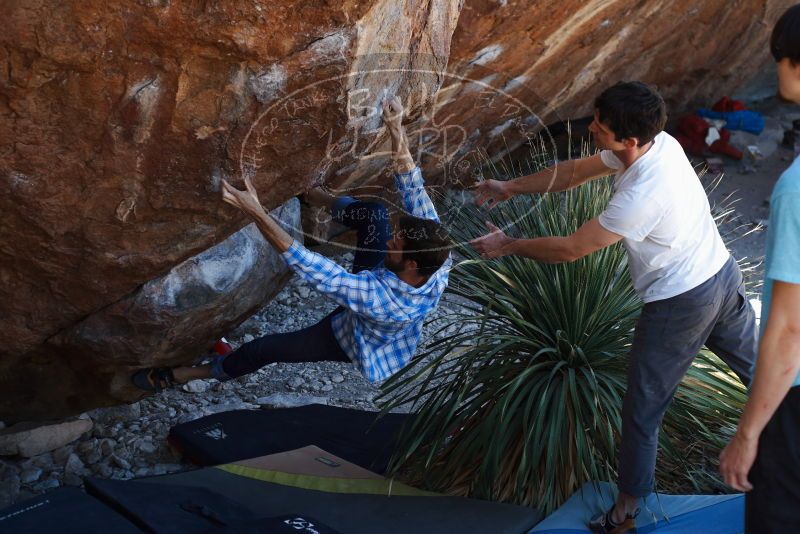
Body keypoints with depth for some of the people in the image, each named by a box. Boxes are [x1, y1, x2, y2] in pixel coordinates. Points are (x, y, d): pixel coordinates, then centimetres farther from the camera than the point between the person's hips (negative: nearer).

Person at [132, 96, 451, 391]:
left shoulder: (380, 298, -50)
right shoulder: (438, 259, -34)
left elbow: (307, 266, -49)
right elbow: (413, 190, -26)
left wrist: (256, 212, -51)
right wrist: (397, 131, -31)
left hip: (357, 344, -5)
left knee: (265, 348, 9)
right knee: (374, 212, -8)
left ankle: (179, 376, 34)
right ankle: (316, 198, 22)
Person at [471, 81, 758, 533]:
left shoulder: (642, 197, -33)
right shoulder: (658, 141, -7)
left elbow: (570, 249, -23)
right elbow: (575, 172, 5)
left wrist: (509, 246, -9)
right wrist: (510, 187, 5)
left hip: (681, 305, -9)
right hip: (723, 274, 9)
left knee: (643, 408, 7)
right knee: (763, 373, 24)